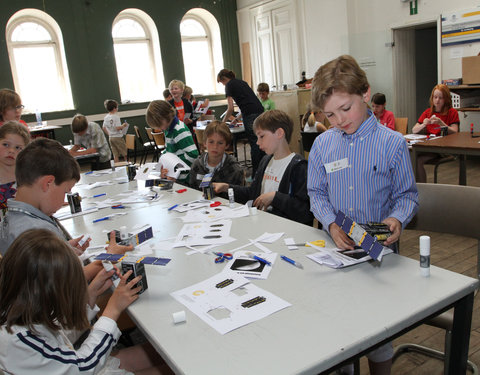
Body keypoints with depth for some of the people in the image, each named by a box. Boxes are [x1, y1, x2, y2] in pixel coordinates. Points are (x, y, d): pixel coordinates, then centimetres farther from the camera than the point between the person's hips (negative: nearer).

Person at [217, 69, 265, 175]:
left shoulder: (229, 85, 4)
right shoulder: (241, 82, 27)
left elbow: (231, 108, -3)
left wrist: (223, 121, 12)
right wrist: (237, 118, 34)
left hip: (250, 116, -8)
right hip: (260, 112, 8)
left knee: (254, 144, -5)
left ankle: (255, 175, -1)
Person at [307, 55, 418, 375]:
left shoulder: (393, 144, -7)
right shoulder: (322, 145, 1)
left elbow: (406, 194, 0)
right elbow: (317, 193, 6)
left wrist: (397, 219, -21)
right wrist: (332, 225, -11)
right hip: (335, 245, 3)